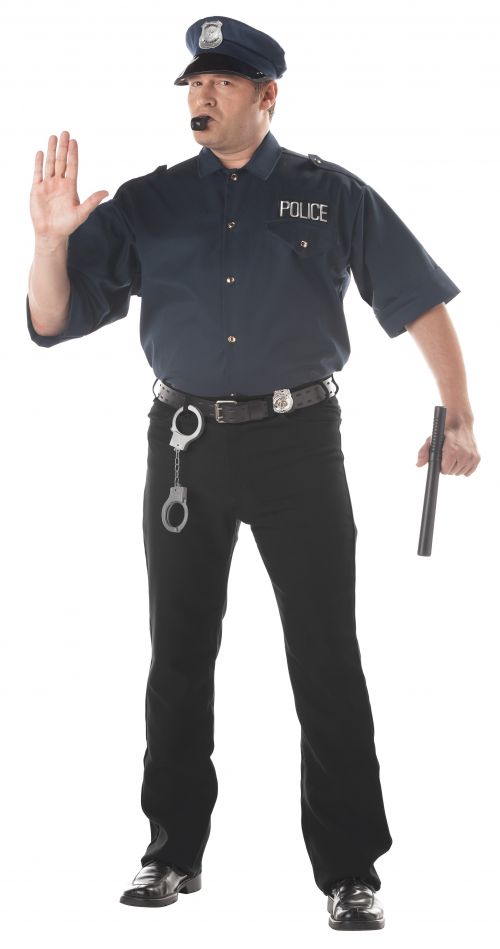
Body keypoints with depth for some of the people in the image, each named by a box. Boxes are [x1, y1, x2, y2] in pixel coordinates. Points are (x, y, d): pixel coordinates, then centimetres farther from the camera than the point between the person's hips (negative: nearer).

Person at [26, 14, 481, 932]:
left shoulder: (330, 195, 3)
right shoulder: (146, 205, 7)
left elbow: (420, 300, 6)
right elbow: (51, 320, 4)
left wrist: (458, 416, 0)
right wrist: (52, 236, -14)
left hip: (296, 442, -2)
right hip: (184, 444, 2)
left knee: (327, 658, -2)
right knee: (179, 656, 10)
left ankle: (350, 870, 4)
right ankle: (174, 851, 22)